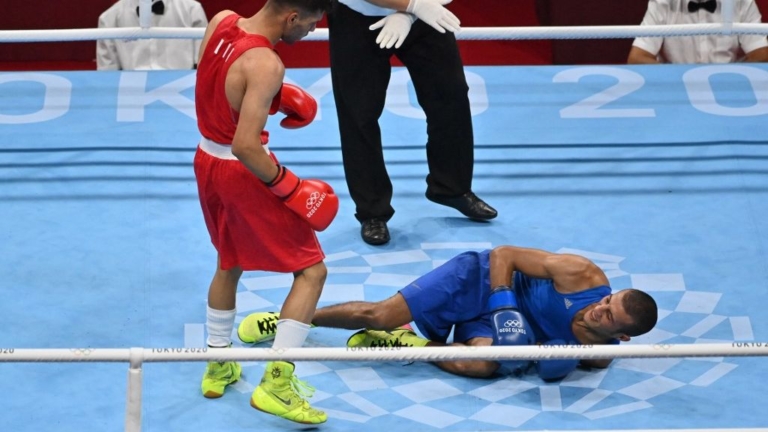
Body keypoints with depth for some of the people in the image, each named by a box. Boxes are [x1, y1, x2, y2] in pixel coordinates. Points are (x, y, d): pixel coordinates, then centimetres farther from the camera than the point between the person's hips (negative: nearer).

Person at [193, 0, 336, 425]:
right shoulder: (266, 65, -28)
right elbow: (245, 145, -30)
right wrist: (290, 187, -19)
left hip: (207, 160, 8)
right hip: (243, 173, -8)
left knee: (230, 262, 28)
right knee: (311, 269, 2)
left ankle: (218, 367, 40)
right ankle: (275, 382, -4)